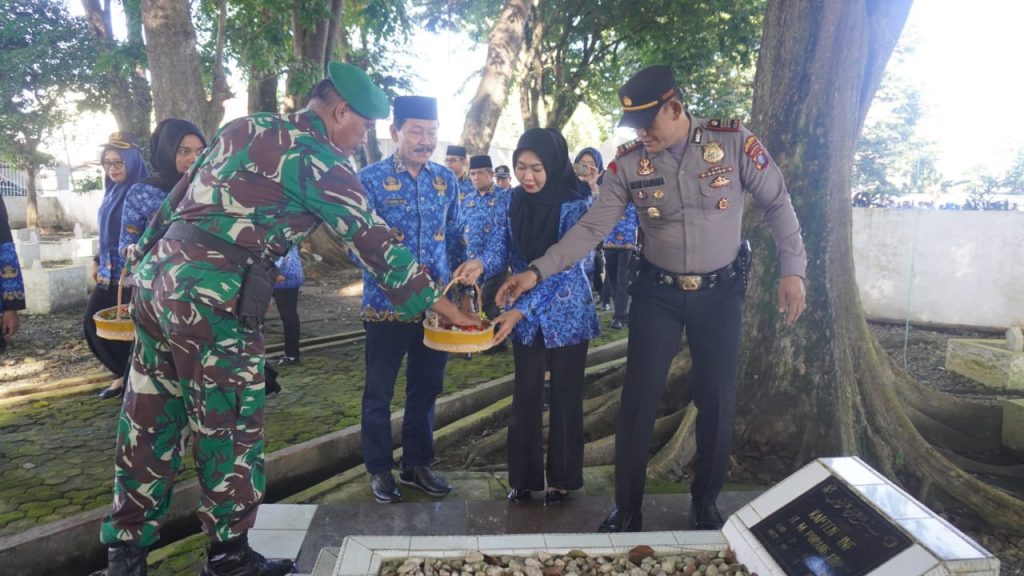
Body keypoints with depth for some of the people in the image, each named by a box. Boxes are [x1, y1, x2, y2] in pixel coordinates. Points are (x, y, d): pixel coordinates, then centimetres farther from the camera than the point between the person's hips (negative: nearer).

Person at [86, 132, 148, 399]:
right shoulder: (112, 191, 11)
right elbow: (106, 232, 19)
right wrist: (98, 261, 21)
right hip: (109, 271, 9)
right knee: (92, 323, 11)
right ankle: (123, 373, 24)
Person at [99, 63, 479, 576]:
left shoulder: (243, 127, 17)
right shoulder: (318, 160, -5)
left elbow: (176, 199, 18)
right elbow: (377, 246, -4)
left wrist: (141, 259, 24)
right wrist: (445, 308, 2)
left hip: (156, 274, 8)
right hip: (212, 298, -8)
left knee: (148, 422, 16)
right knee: (229, 429, 7)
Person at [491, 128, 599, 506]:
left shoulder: (574, 206, -16)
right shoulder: (514, 202, -3)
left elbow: (563, 268, -22)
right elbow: (504, 251, 3)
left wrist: (521, 311, -28)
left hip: (567, 313, -3)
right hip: (526, 314, 3)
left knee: (565, 395, 9)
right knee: (526, 395, 8)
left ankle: (562, 478, 24)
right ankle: (524, 477, 23)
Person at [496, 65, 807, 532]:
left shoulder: (734, 141, -11)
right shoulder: (628, 162, -8)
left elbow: (777, 204, -1)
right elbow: (591, 228, -9)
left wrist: (793, 269, -6)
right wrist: (537, 271, -18)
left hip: (720, 291, 0)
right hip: (658, 292, 0)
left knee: (717, 401, 9)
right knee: (638, 402, 1)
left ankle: (705, 503, 32)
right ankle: (627, 509, 19)